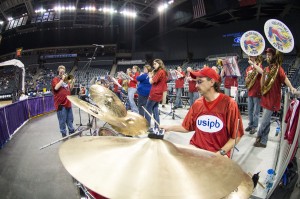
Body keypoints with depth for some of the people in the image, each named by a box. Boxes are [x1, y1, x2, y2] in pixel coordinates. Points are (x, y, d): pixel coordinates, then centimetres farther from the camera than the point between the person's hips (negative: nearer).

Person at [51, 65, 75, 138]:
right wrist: (62, 79, -14)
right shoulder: (55, 79, -3)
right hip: (61, 103, -7)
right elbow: (56, 87, -21)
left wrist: (72, 82, -1)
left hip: (68, 102, 7)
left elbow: (70, 88, 17)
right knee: (62, 120, 0)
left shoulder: (66, 79, 16)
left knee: (70, 119, 14)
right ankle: (64, 134, 9)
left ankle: (71, 132, 25)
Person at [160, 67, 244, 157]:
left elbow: (236, 136, -7)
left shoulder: (229, 104, -10)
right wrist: (170, 127, 2)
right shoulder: (197, 104, 4)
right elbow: (187, 127, 14)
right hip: (195, 150, 4)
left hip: (218, 154, -4)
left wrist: (221, 153, -16)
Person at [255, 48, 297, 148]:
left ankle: (258, 137, 18)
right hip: (265, 98, 7)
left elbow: (285, 78, -28)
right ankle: (263, 141, 23)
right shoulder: (266, 69, 10)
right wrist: (263, 74, 1)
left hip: (272, 100, -7)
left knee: (264, 122, -2)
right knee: (266, 122, 14)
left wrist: (291, 87, -42)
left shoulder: (278, 68, -10)